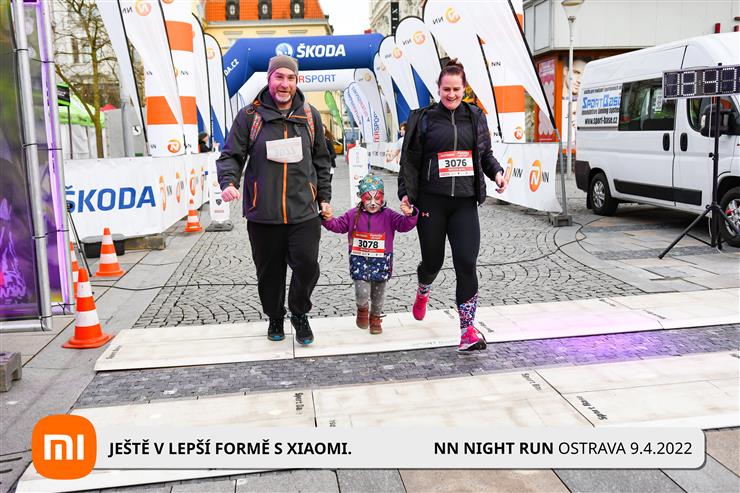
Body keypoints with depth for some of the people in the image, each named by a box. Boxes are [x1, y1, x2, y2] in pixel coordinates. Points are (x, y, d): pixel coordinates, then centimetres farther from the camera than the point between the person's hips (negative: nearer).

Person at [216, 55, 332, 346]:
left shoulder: (309, 115, 10)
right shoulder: (249, 116, 2)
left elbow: (321, 160, 17)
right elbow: (231, 155, 2)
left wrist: (324, 197, 14)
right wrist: (228, 182, -17)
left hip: (304, 211, 1)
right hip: (262, 212, -1)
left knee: (307, 265, -6)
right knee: (270, 271, 9)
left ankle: (299, 314, 22)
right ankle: (275, 317, 34)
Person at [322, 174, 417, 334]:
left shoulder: (388, 216, -4)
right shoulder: (353, 215, 1)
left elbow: (404, 224, -14)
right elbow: (338, 225, 6)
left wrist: (410, 215, -35)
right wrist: (329, 219, -14)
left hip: (381, 261, 0)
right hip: (359, 260, 0)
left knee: (378, 293, 12)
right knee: (362, 292, -11)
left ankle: (375, 318, 36)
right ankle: (362, 309, 25)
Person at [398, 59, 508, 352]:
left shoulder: (475, 117, 11)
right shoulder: (425, 119, 3)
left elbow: (485, 154, 22)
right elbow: (410, 160, 5)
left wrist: (496, 172, 3)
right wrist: (405, 193, -4)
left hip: (465, 202, 1)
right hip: (431, 201, -1)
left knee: (466, 262, -10)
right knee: (433, 260, 8)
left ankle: (468, 329, -4)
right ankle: (423, 292, 45)